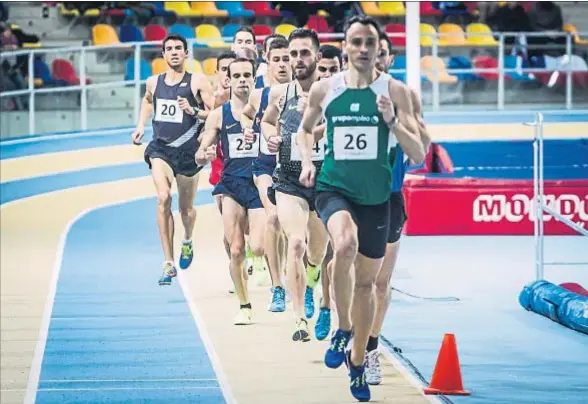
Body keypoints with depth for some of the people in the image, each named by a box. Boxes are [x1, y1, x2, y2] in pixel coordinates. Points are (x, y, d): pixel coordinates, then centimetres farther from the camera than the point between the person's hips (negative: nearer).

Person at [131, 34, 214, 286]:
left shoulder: (198, 82, -5)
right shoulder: (153, 82, 9)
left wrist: (193, 111, -22)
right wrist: (141, 125, 21)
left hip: (188, 150, -2)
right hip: (160, 148, 2)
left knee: (186, 208, 11)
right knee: (163, 199, -21)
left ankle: (187, 242, 48)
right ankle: (169, 263, -20)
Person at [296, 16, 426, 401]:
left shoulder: (395, 91, -4)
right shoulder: (324, 89, 0)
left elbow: (419, 155, -6)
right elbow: (306, 129, 20)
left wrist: (393, 123, -22)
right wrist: (307, 159, 1)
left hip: (377, 196, 1)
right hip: (334, 187, -1)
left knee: (367, 280, 11)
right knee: (345, 244, -33)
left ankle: (357, 362, 31)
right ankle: (343, 329, -13)